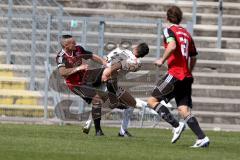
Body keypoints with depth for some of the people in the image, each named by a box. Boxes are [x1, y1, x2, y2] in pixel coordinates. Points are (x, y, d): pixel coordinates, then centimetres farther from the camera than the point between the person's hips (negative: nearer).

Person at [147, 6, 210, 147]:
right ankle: (202, 138, -11)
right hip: (186, 77, 7)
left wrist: (162, 60, -11)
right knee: (184, 110, 3)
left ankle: (177, 126, -11)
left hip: (175, 75, -7)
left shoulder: (169, 30, -3)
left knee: (152, 101, 1)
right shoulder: (186, 33, 18)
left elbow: (172, 45, -24)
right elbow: (194, 57, 23)